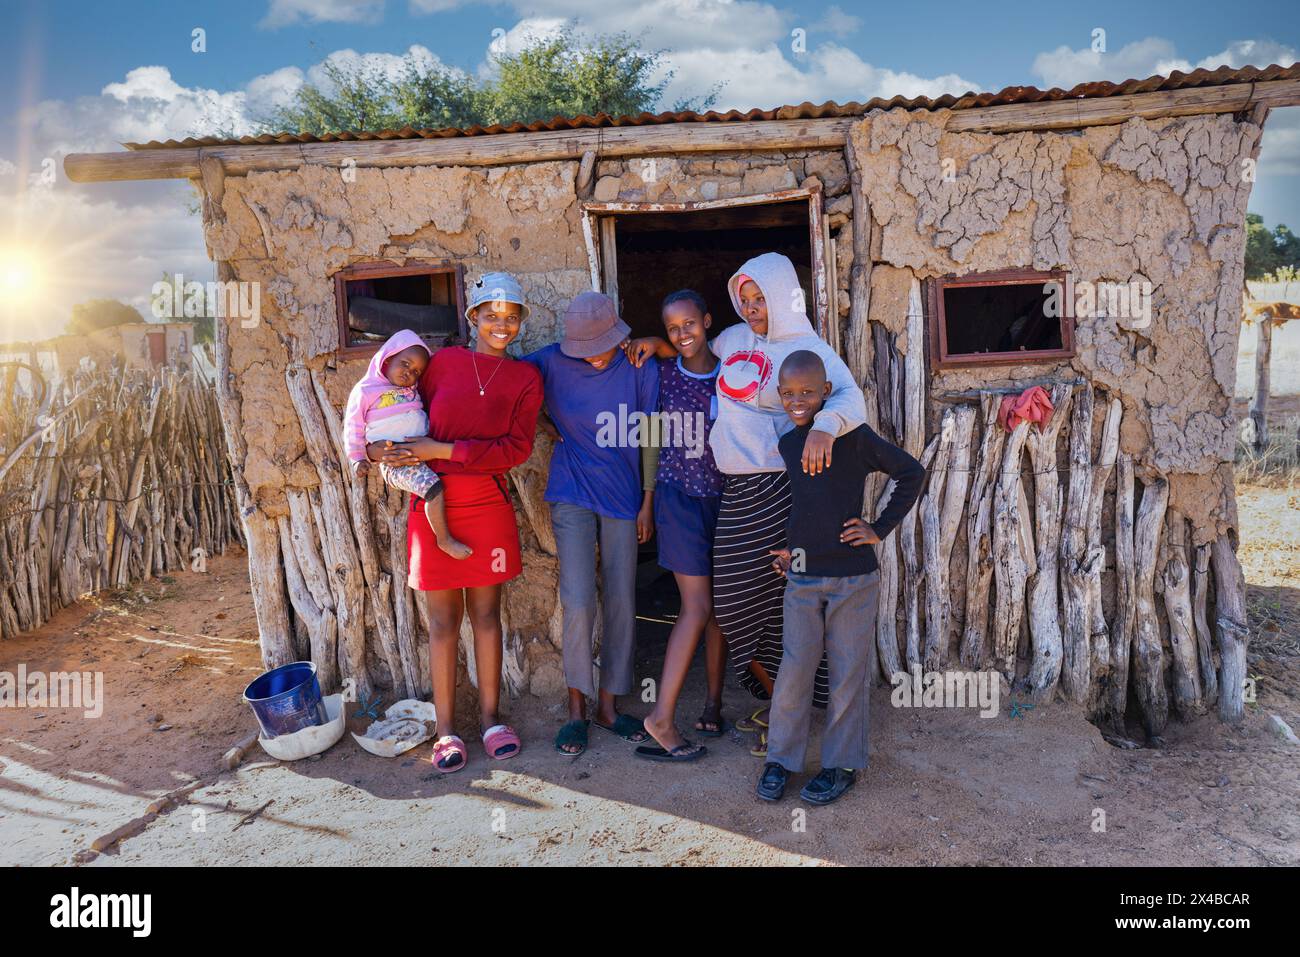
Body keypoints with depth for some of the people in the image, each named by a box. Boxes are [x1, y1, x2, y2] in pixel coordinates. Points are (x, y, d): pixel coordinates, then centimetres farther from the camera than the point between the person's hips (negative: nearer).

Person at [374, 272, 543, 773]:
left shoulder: (525, 378, 2)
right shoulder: (444, 361, 3)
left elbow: (517, 447, -8)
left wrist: (442, 450, -13)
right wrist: (396, 452, -8)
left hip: (489, 506, 0)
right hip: (435, 505, 0)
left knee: (486, 613, 9)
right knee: (443, 618, 6)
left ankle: (490, 717, 23)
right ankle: (446, 729, 17)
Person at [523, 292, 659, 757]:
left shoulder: (640, 369, -6)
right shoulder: (551, 363, -7)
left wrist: (647, 505, 1)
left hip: (623, 499, 1)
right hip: (573, 497, -1)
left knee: (621, 605, 6)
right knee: (578, 603, -8)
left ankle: (608, 704, 23)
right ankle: (577, 708, 11)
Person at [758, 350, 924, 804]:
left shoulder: (853, 436, -8)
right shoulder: (785, 444, 6)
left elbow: (911, 472, -1)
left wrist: (881, 529, -5)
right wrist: (787, 548, 9)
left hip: (853, 576, -3)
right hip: (802, 576, 3)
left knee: (848, 673, 7)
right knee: (793, 670, 3)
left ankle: (842, 763, 22)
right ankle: (780, 757, 20)